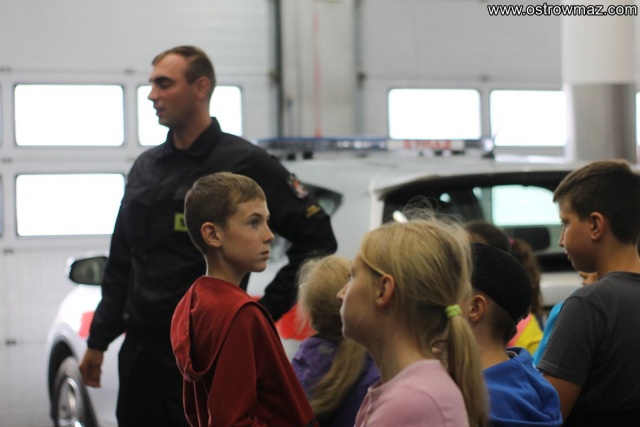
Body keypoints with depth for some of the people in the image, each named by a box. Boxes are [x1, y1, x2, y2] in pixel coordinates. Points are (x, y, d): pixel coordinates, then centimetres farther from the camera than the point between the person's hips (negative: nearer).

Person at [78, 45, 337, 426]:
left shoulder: (245, 163, -6)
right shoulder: (145, 167, 13)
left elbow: (317, 237, -6)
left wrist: (267, 310, -8)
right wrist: (98, 340, 16)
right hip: (140, 349, 6)